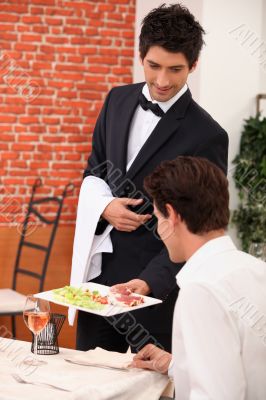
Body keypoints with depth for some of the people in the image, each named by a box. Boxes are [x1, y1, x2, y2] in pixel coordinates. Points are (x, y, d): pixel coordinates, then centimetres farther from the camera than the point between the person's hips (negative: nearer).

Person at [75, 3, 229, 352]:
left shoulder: (207, 137, -14)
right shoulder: (118, 100, 4)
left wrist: (150, 281, -26)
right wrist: (106, 205, -7)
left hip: (156, 281, -5)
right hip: (99, 271, 5)